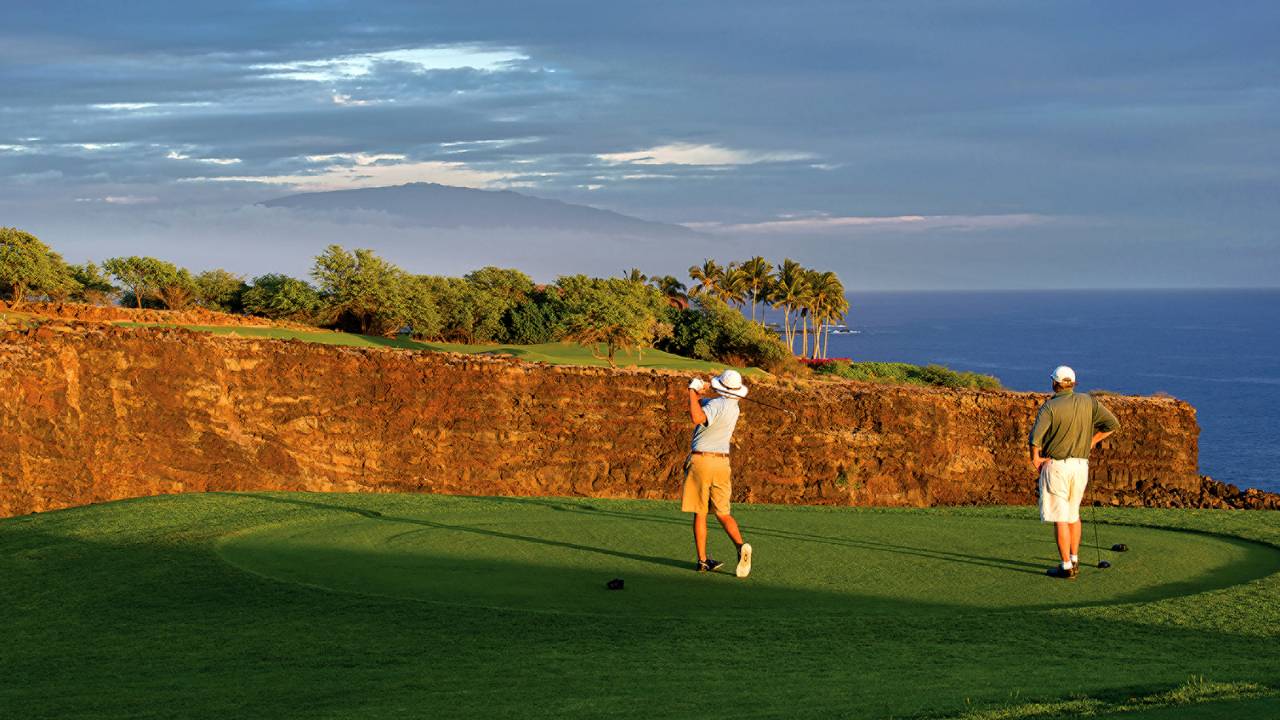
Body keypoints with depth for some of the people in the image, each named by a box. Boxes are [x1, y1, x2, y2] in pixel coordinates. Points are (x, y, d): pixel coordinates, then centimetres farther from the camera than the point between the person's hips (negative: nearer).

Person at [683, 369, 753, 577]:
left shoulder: (717, 404, -14)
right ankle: (740, 545, -17)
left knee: (700, 514, 3)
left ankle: (702, 561, 3)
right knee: (723, 513, 8)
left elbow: (697, 418, -33)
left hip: (701, 460, -6)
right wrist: (698, 394, 0)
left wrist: (693, 391, -22)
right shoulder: (734, 408, 11)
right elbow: (702, 406, 20)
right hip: (722, 461, 6)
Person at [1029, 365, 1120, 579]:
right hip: (1081, 464, 5)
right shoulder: (1088, 402, 3)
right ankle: (1074, 560, 26)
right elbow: (1113, 424, 2)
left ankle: (1067, 567, -2)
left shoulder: (1050, 406, -11)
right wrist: (1092, 441, 9)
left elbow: (1035, 437, -21)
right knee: (1073, 513, 21)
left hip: (1056, 465, -5)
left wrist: (1035, 458, -5)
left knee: (1060, 517, -2)